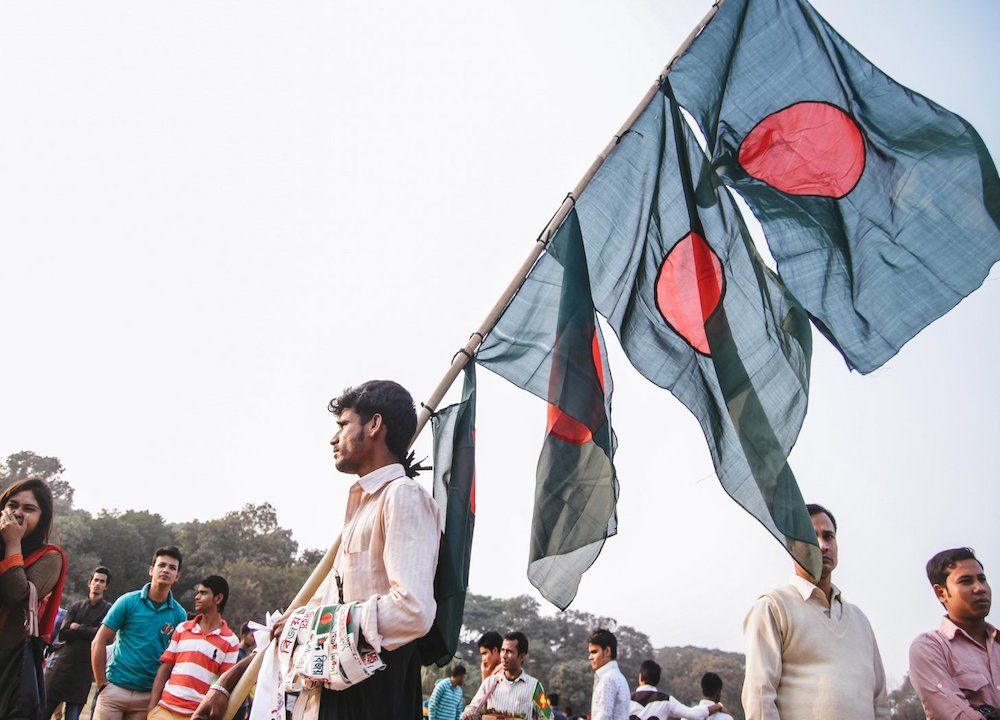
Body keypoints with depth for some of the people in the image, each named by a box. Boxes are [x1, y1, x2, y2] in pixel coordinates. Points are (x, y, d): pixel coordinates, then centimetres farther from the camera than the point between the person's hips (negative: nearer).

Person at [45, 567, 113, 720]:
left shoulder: (108, 609, 2)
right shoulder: (76, 606, 11)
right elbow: (62, 634, -1)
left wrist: (77, 628, -4)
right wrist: (88, 632, -8)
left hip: (84, 670, -3)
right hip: (62, 665, 3)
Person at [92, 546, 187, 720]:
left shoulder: (179, 614, 2)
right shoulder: (129, 601, -3)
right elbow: (98, 643, -1)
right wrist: (102, 685, -4)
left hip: (148, 697, 2)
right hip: (115, 690, -2)